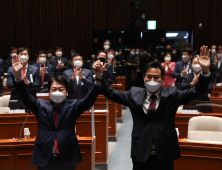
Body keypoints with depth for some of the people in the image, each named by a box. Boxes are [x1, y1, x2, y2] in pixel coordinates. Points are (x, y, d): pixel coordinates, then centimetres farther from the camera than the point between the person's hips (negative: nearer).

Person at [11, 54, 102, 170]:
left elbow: (90, 99, -11)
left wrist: (98, 78, -26)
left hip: (67, 159, 0)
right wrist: (18, 75, -23)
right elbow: (25, 96, -7)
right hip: (44, 159, 1)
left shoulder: (73, 106, 2)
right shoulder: (41, 106, 5)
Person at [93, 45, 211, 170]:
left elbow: (196, 92, -8)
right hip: (141, 153, 1)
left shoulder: (171, 94, -1)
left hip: (165, 154, 0)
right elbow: (111, 93, -1)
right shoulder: (134, 94, 2)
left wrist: (205, 71, -23)